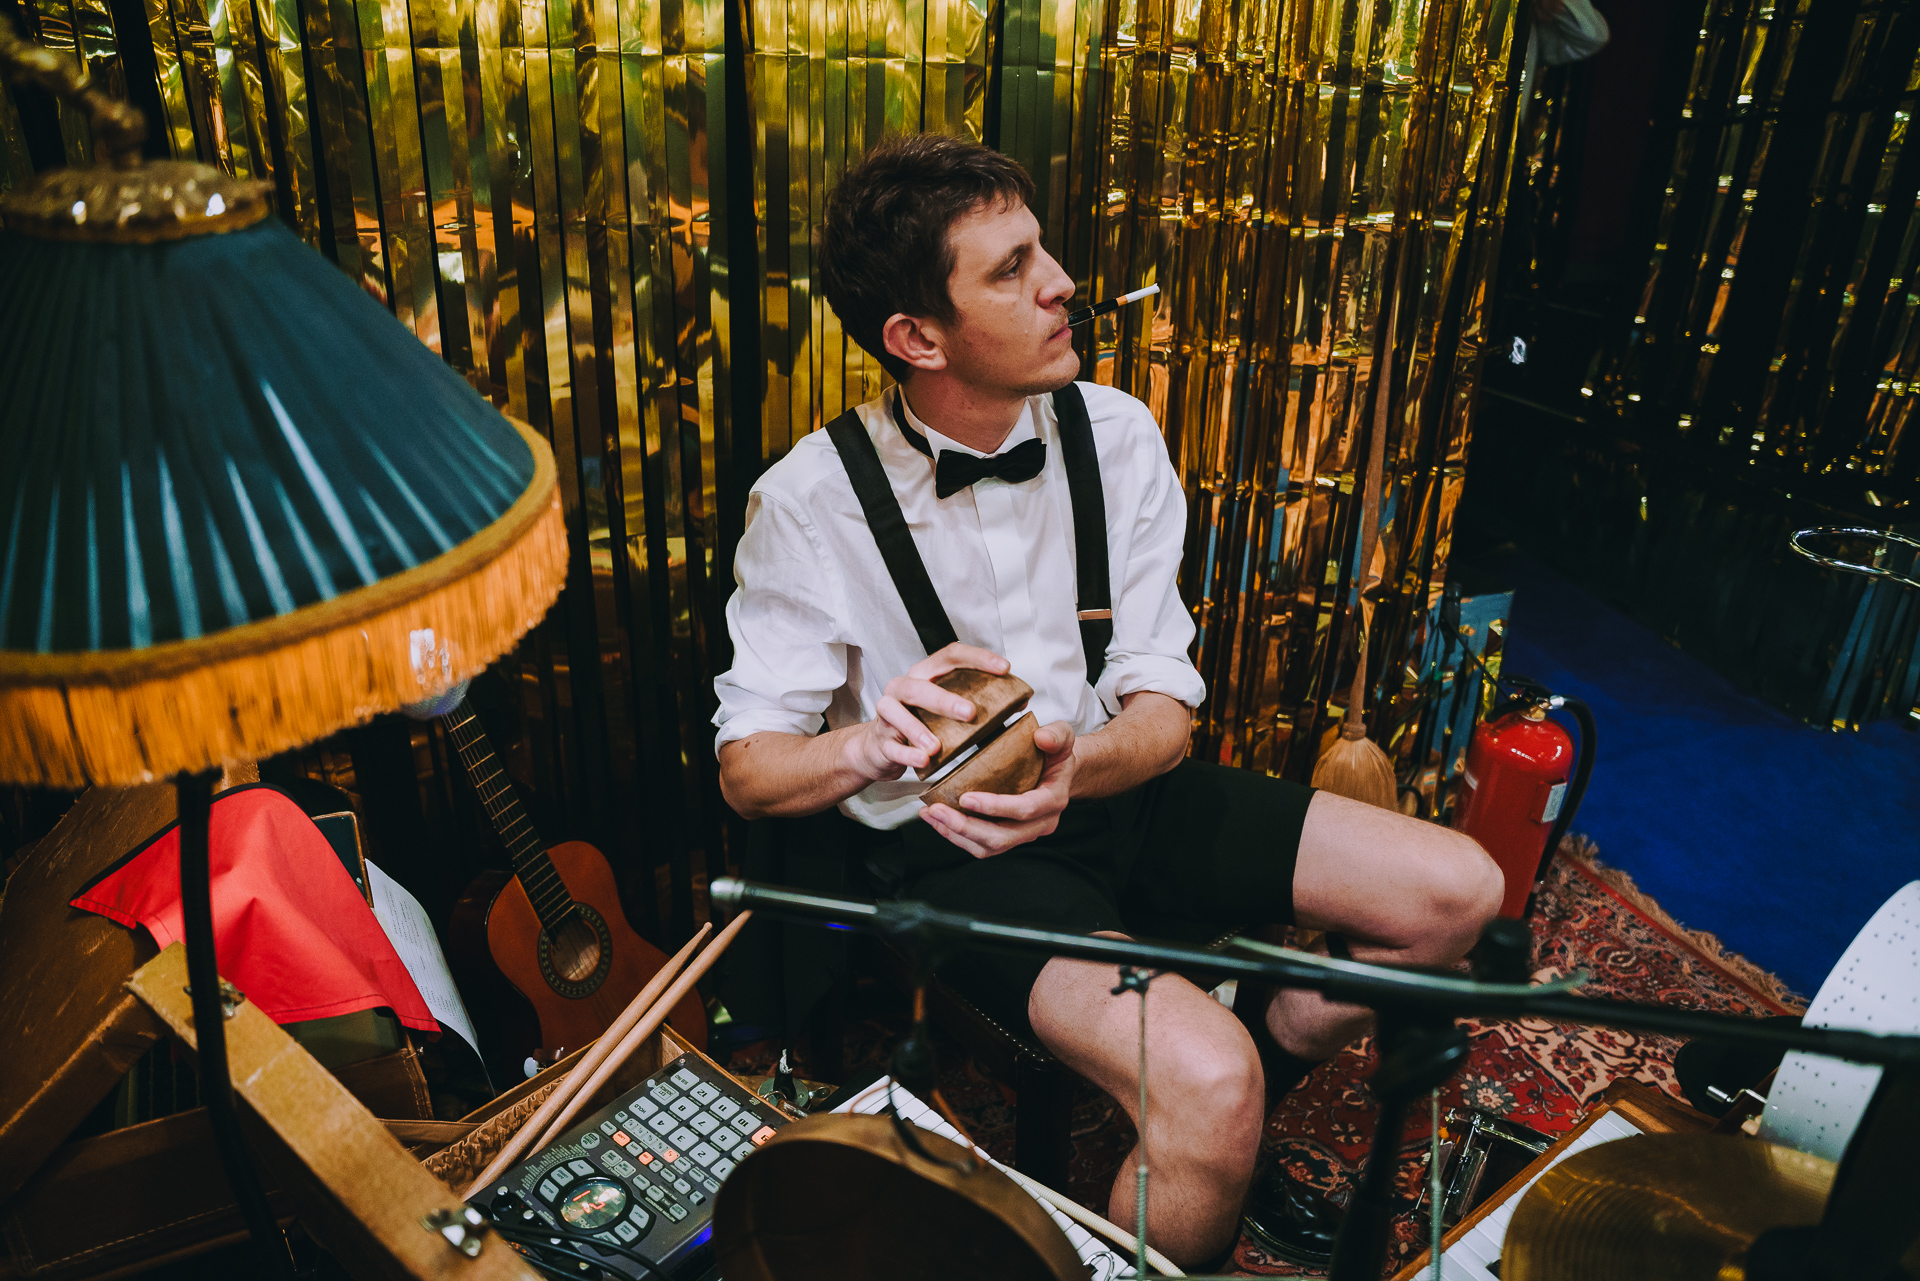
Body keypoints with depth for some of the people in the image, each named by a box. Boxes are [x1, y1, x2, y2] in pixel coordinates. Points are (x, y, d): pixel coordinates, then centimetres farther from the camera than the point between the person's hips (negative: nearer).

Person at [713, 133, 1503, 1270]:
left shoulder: (1114, 434, -5)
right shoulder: (810, 502, -16)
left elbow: (1165, 709, -5)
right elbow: (748, 768, -11)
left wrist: (1075, 767, -29)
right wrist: (876, 743, -34)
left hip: (1111, 783, 6)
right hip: (951, 839, -5)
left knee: (1457, 891, -2)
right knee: (1204, 1079, -30)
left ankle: (1220, 1143, 19)